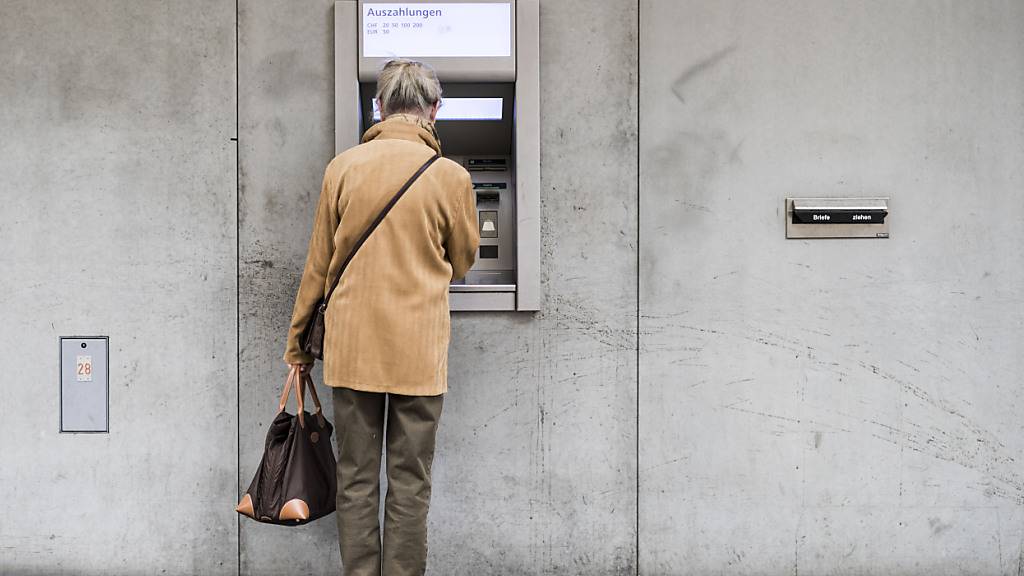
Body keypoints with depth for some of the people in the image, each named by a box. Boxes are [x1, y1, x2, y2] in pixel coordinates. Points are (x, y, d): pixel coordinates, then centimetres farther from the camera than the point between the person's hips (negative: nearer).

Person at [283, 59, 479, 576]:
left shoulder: (342, 168, -2)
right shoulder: (451, 177, -6)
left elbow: (318, 264, 4)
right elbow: (462, 263, 8)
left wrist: (298, 337, 15)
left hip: (351, 345, 2)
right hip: (418, 349, -2)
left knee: (356, 478, 11)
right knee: (409, 482, 9)